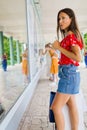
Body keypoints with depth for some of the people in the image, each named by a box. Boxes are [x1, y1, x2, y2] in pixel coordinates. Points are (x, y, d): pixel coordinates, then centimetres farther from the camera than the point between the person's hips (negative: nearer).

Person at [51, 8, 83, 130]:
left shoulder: (71, 35, -13)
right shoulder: (69, 35, 14)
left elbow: (78, 57, -23)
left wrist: (59, 47, -18)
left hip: (69, 73, -10)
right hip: (69, 73, 10)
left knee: (56, 107, -6)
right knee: (72, 106, 14)